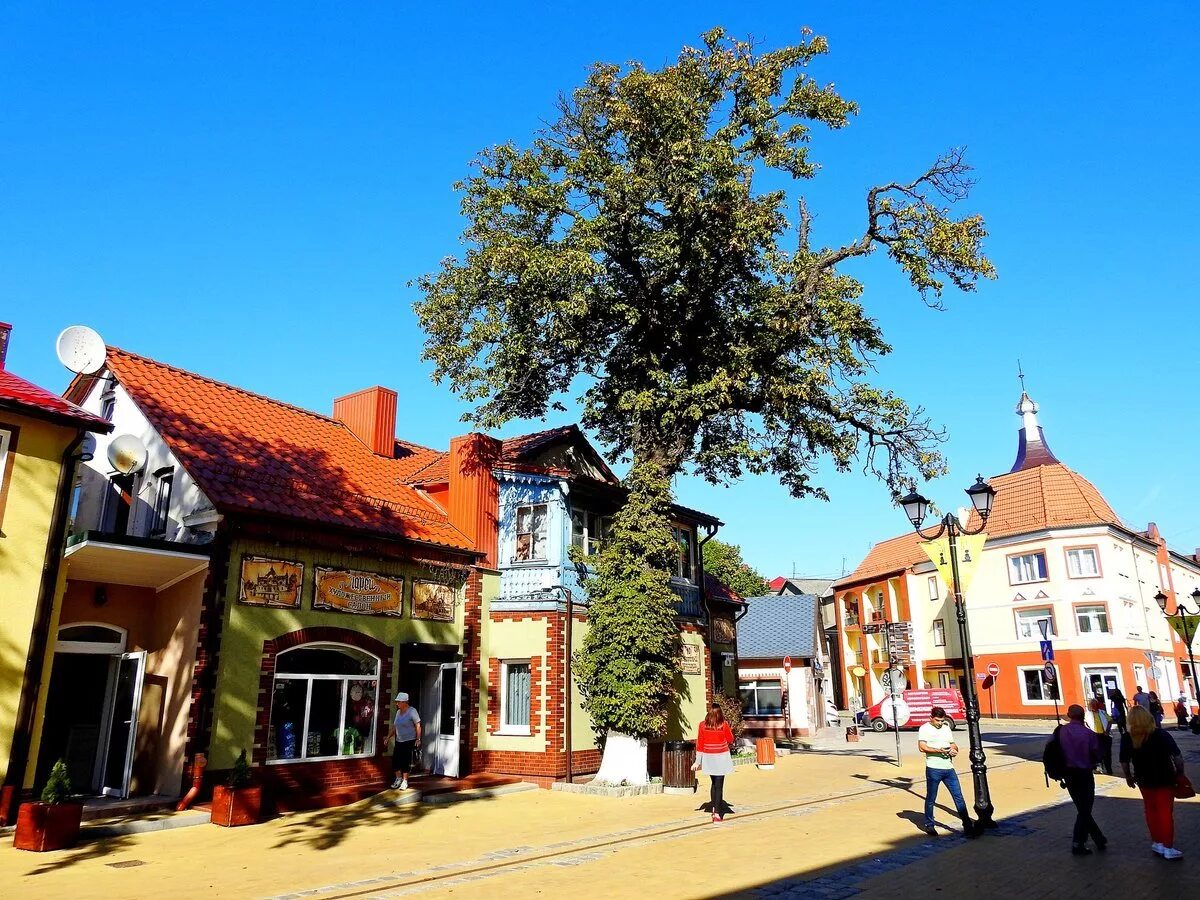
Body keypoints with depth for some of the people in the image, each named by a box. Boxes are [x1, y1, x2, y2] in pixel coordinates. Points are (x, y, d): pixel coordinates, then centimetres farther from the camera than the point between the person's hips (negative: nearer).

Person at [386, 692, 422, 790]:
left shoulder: (412, 711, -11)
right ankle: (398, 779, 22)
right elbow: (394, 726, 18)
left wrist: (418, 739, -17)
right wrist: (389, 737, 12)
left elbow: (418, 725, -12)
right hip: (399, 741, 7)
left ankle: (405, 781, 10)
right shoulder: (398, 712, 10)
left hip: (409, 741, -7)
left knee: (406, 761, -2)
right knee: (395, 760, 4)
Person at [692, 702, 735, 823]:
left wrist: (698, 761, 4)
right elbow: (730, 740, 1)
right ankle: (717, 814, -5)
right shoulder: (724, 725, -11)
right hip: (721, 758, -3)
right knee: (719, 786, 0)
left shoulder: (703, 725, -5)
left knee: (713, 783, 22)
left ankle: (714, 808, 26)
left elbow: (699, 744, -2)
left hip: (708, 758, 3)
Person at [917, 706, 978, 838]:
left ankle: (968, 826, 8)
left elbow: (953, 744, 20)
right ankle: (929, 825, 21)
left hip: (949, 768, 5)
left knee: (958, 797, 2)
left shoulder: (946, 728, 15)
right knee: (931, 798, 6)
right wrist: (938, 750, -25)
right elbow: (922, 747, -14)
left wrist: (954, 750, -4)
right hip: (933, 769, -5)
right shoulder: (925, 729, -5)